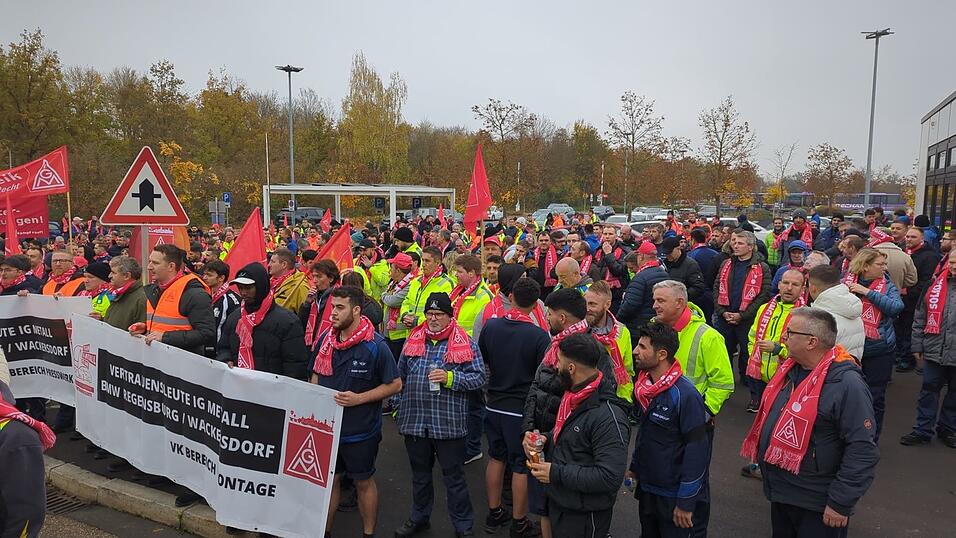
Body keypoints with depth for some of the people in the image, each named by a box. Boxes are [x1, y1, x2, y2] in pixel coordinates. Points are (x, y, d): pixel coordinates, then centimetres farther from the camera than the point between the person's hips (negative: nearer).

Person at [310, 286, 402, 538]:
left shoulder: (375, 346, -18)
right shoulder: (325, 338, -2)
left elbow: (395, 384, -14)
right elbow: (316, 375, 12)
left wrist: (359, 399, -22)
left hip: (360, 430, -4)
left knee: (363, 481, 13)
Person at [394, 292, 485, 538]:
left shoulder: (465, 343, -5)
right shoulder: (413, 340, 7)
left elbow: (479, 377, -8)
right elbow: (401, 374, 17)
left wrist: (451, 377, -20)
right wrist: (402, 405, 15)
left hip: (449, 423, -4)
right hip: (414, 420, 4)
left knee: (454, 477, 8)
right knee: (420, 474, 21)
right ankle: (419, 517, 41)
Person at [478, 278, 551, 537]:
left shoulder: (491, 326, -5)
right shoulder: (539, 336, -19)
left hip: (494, 405, 5)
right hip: (522, 409, -5)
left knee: (496, 458, 19)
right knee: (521, 467, 9)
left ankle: (494, 514, 32)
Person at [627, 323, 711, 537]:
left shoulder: (685, 395, -24)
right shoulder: (643, 386, -1)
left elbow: (697, 449, -22)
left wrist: (686, 502, -19)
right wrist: (635, 467, 16)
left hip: (676, 495, -8)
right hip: (647, 488, 8)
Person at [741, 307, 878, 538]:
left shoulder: (846, 383, -23)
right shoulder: (789, 368, 2)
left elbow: (862, 451, -23)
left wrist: (841, 503, -21)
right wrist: (764, 461, 20)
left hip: (816, 506, -8)